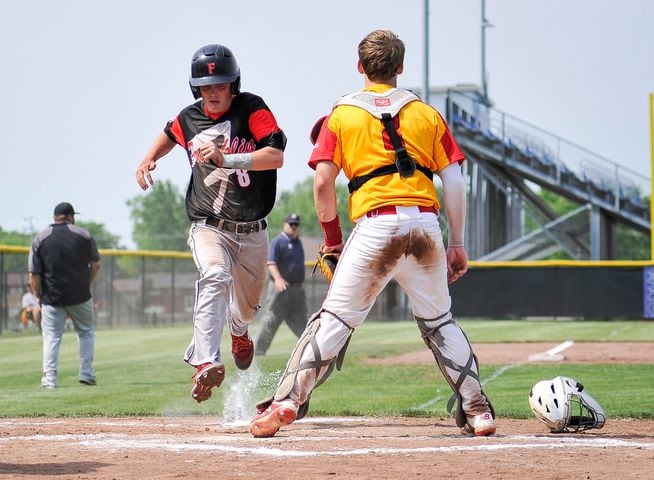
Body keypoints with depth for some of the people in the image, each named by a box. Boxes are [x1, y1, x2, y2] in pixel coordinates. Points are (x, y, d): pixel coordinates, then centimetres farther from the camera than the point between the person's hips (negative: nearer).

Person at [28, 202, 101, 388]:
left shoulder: (40, 238, -1)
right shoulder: (84, 235, 0)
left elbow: (34, 275, -5)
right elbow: (96, 265, 8)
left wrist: (39, 297, 6)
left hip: (52, 297, 0)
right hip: (80, 296, 0)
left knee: (51, 337, 6)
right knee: (86, 331, 18)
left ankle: (49, 378, -5)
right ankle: (86, 373, 12)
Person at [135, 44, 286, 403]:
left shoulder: (252, 109, -11)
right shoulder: (189, 118, 0)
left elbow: (276, 157, -25)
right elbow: (170, 134, 26)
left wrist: (226, 158, -35)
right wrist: (149, 159, 7)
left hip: (252, 232, 1)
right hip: (208, 227, 0)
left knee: (246, 306, 18)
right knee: (215, 277, -32)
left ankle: (239, 332, 58)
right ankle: (206, 364, -44)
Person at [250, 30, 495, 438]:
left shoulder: (341, 116, 9)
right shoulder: (427, 113, 14)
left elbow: (323, 182, 0)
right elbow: (454, 182, 9)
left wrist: (332, 237, 12)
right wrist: (457, 244, 13)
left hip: (375, 226, -2)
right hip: (426, 223, 2)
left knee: (335, 319, 1)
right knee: (439, 322, 16)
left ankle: (287, 401, -8)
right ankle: (478, 411, 13)